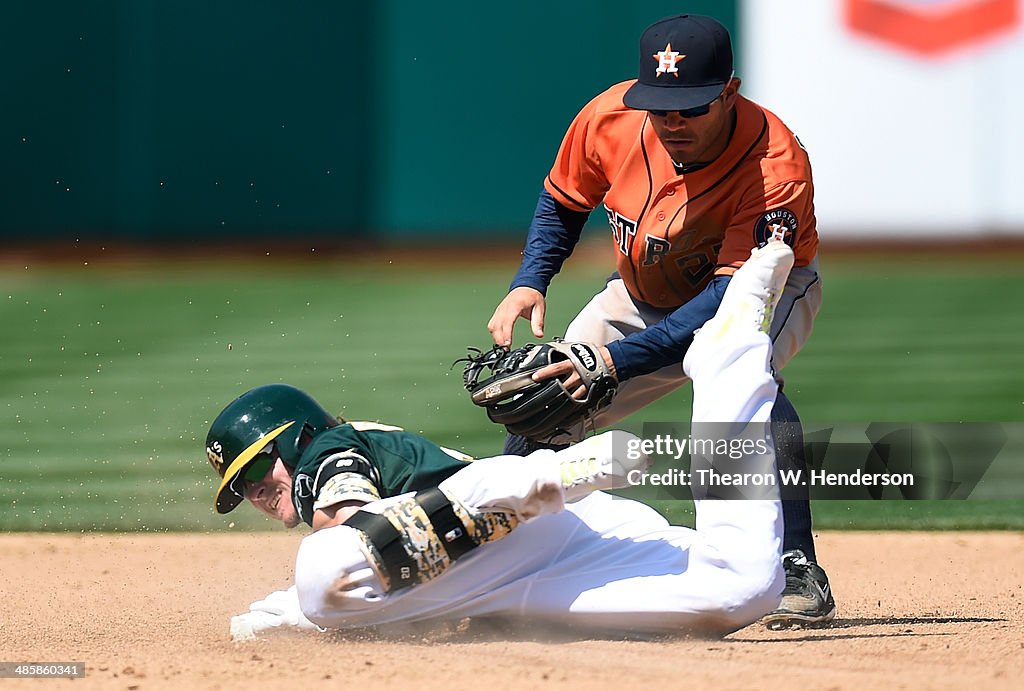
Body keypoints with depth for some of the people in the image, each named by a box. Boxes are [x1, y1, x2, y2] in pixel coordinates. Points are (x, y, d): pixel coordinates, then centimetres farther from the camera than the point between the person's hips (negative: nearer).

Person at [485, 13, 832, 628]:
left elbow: (733, 296, -41)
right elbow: (562, 204, -2)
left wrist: (620, 358, -50)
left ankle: (800, 575, -32)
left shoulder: (776, 168, -38)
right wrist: (529, 284, -19)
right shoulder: (609, 119, -24)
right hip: (644, 295, 5)